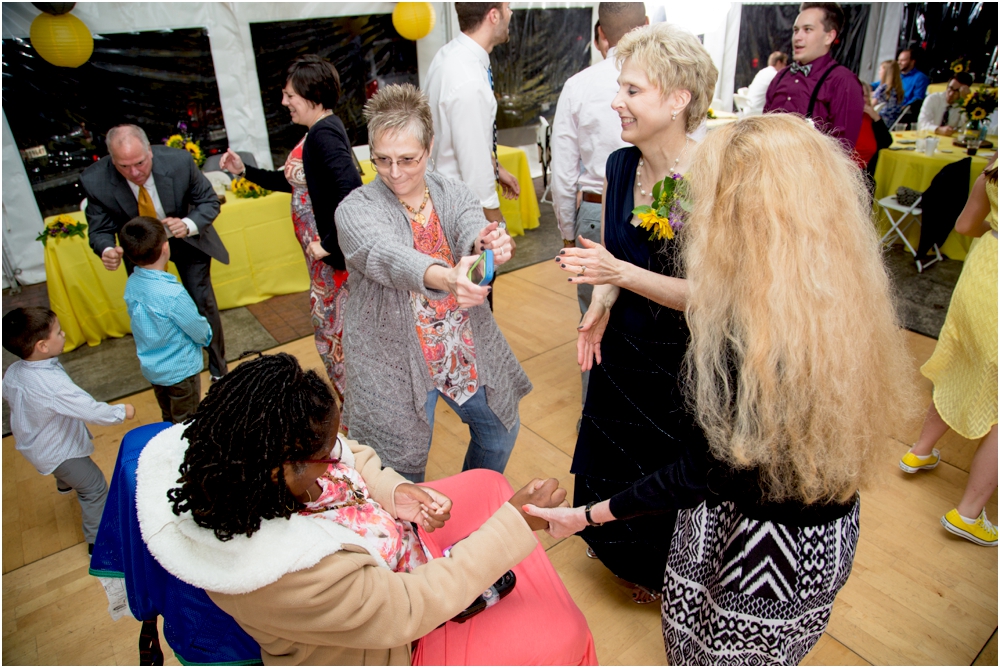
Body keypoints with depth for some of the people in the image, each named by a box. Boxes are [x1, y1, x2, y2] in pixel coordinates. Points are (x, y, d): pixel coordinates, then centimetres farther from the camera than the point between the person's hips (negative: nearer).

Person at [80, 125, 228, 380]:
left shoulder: (179, 161, -30)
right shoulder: (95, 181, -27)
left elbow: (209, 201, -16)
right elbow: (100, 230, -13)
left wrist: (188, 225, -36)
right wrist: (107, 251, -37)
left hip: (186, 239, -1)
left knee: (204, 304, 6)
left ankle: (218, 369, 28)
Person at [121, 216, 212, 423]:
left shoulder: (131, 284, -11)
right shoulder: (172, 294, -32)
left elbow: (142, 323, 2)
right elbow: (200, 332, -20)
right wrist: (207, 334, 3)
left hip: (150, 366, 7)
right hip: (180, 370, -7)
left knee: (169, 420, 27)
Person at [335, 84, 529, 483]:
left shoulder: (453, 194, -1)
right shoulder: (356, 209, -13)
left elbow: (472, 229, -23)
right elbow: (385, 256, -35)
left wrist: (489, 245, -49)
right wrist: (444, 276, -56)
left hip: (467, 348, 4)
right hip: (394, 359, -4)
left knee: (500, 431, 19)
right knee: (402, 470, 7)